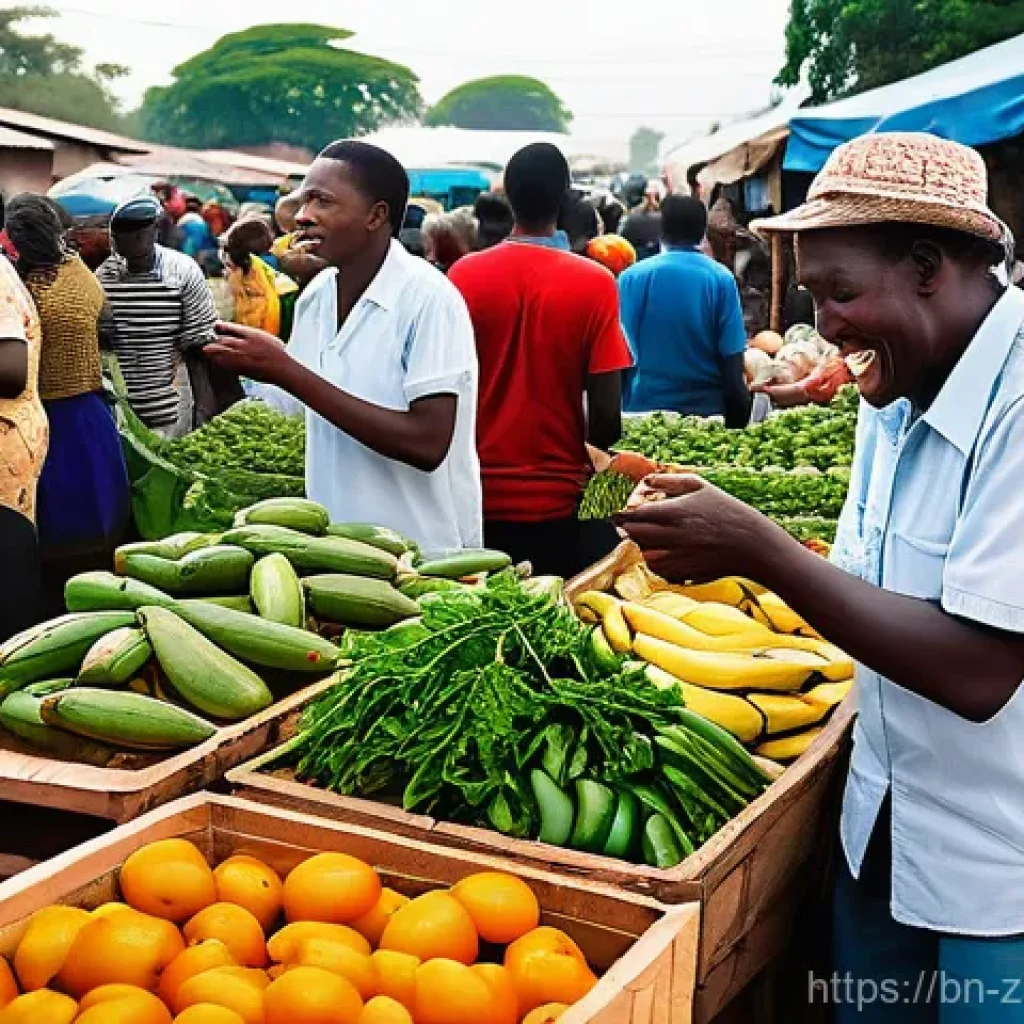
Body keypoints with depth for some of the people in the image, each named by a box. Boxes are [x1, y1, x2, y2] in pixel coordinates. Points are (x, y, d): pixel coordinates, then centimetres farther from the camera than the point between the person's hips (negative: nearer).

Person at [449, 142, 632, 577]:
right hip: (557, 499, -2)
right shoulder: (595, 283, -11)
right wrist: (591, 466, 10)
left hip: (480, 494, 2)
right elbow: (606, 413, -11)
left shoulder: (464, 275, -6)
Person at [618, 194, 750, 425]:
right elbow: (732, 360, -5)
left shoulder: (633, 277, -3)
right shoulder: (721, 279, -3)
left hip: (645, 408, 0)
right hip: (707, 410, 0)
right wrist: (738, 424, 3)